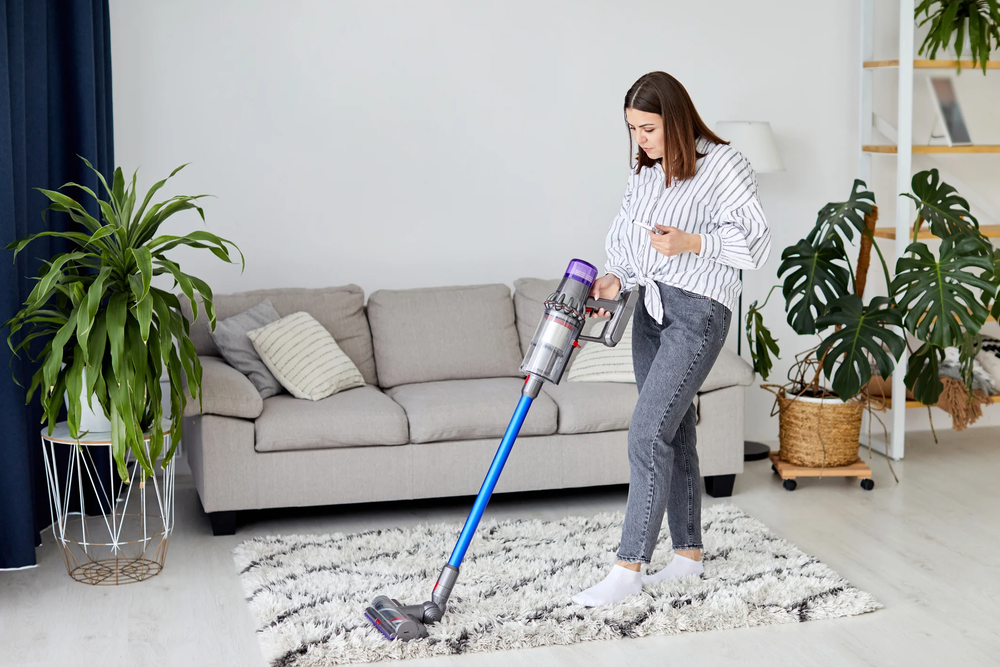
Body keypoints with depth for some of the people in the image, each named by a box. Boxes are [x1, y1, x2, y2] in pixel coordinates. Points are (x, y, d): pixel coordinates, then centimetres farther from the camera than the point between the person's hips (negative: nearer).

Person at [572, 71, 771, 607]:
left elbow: (756, 244, -9)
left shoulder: (724, 165, -7)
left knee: (647, 433, -14)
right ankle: (689, 552, 22)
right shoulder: (644, 174, 14)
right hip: (650, 308, 8)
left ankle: (629, 567, -10)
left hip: (698, 311, -8)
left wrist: (692, 243, -21)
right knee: (674, 434, 12)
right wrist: (616, 278, -2)